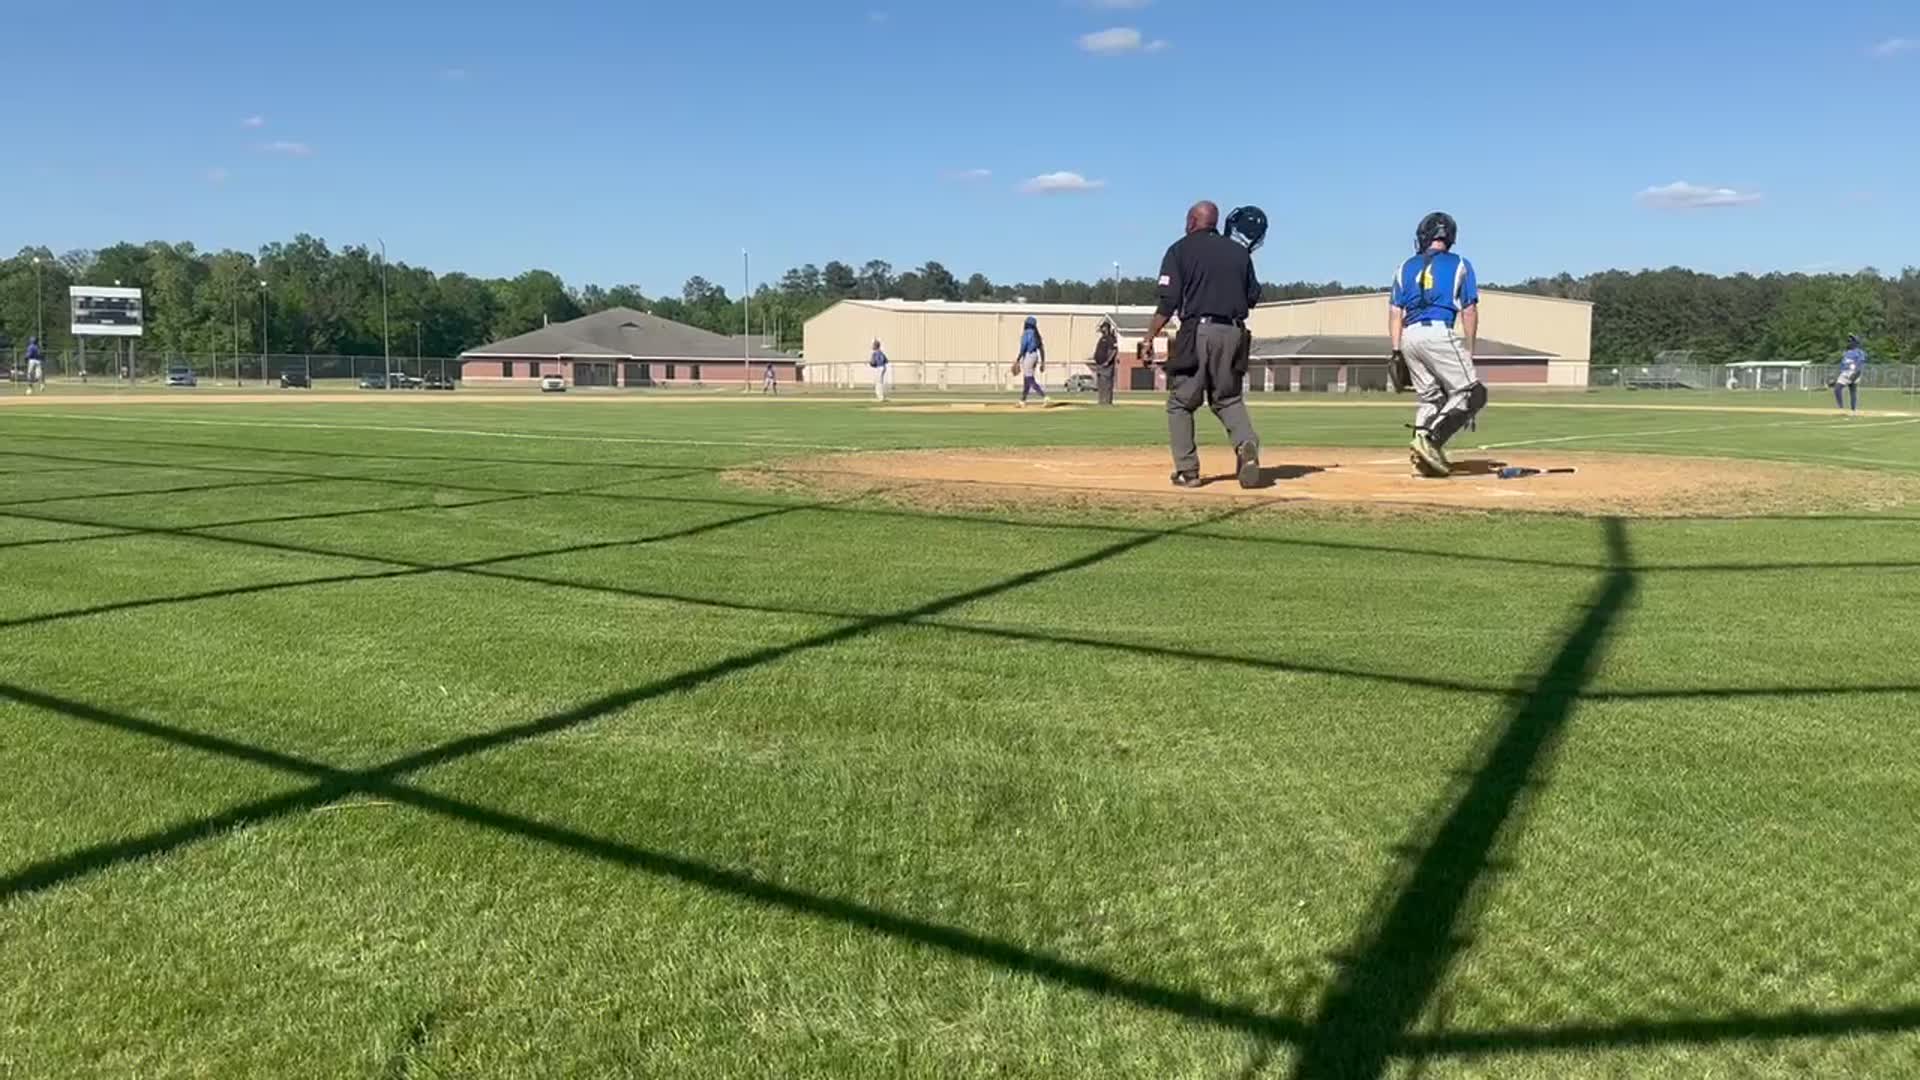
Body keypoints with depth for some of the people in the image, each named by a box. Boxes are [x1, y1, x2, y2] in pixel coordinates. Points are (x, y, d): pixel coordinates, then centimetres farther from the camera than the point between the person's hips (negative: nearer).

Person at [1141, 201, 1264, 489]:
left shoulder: (1181, 249, 2)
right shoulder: (1239, 252, 13)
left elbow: (1169, 301, -7)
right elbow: (1253, 298, 14)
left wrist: (1149, 340, -5)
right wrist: (1243, 259, 22)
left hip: (1197, 331, -4)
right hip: (1233, 333, 4)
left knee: (1180, 403, 8)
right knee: (1229, 399, 15)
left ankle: (1187, 471, 3)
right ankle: (1247, 445, -13)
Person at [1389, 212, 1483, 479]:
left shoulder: (1406, 267, 17)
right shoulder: (1459, 265, 9)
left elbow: (1395, 311, 10)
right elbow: (1469, 311, 4)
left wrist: (1397, 351, 10)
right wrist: (1469, 351, 8)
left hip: (1409, 336, 5)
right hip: (1439, 333, -5)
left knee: (1430, 397, 15)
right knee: (1472, 394, 0)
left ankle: (1425, 458, 5)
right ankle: (1430, 439, -18)